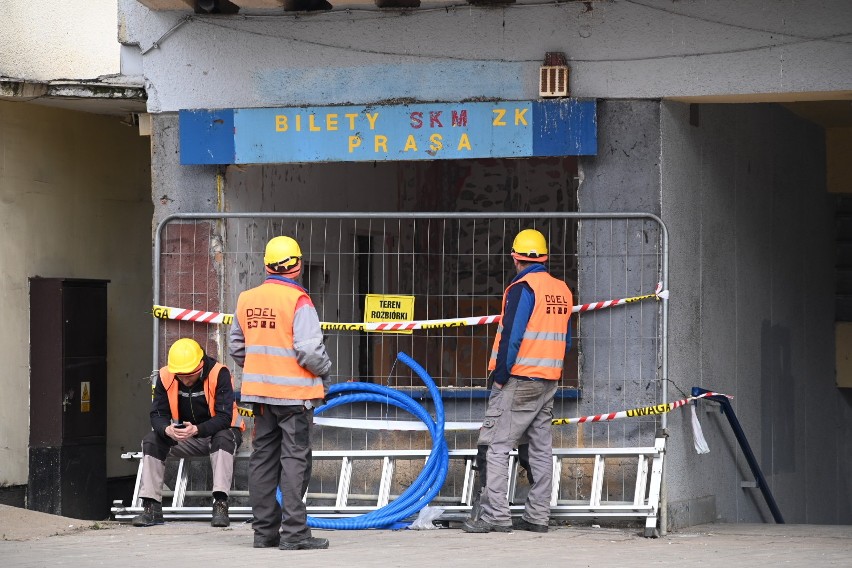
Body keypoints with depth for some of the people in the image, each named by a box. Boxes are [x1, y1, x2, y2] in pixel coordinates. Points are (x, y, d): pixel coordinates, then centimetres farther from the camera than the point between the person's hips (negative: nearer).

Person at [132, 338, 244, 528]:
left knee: (223, 438, -38)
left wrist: (196, 430, -45)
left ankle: (220, 505, -42)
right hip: (184, 435, 4)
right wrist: (167, 429, -35)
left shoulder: (219, 374, -23)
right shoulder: (165, 377, -10)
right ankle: (151, 507, -18)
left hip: (216, 432, -4)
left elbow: (224, 417, -28)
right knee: (151, 441, -19)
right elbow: (157, 414, -10)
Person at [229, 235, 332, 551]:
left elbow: (237, 348, 13)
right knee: (295, 459, -3)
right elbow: (309, 350, -20)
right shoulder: (298, 301, -15)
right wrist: (324, 371, -1)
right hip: (294, 391, -6)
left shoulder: (246, 300, 5)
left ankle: (264, 531, 15)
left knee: (263, 458, 11)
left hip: (261, 393, 6)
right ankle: (294, 533, -7)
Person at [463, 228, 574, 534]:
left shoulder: (522, 288, -12)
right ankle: (537, 516, 13)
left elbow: (511, 336, -17)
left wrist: (500, 374, -12)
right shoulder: (562, 290, 11)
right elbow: (565, 340, 15)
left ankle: (495, 514, -12)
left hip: (517, 381, -8)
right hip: (548, 382, 8)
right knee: (540, 448, 11)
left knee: (496, 445, -6)